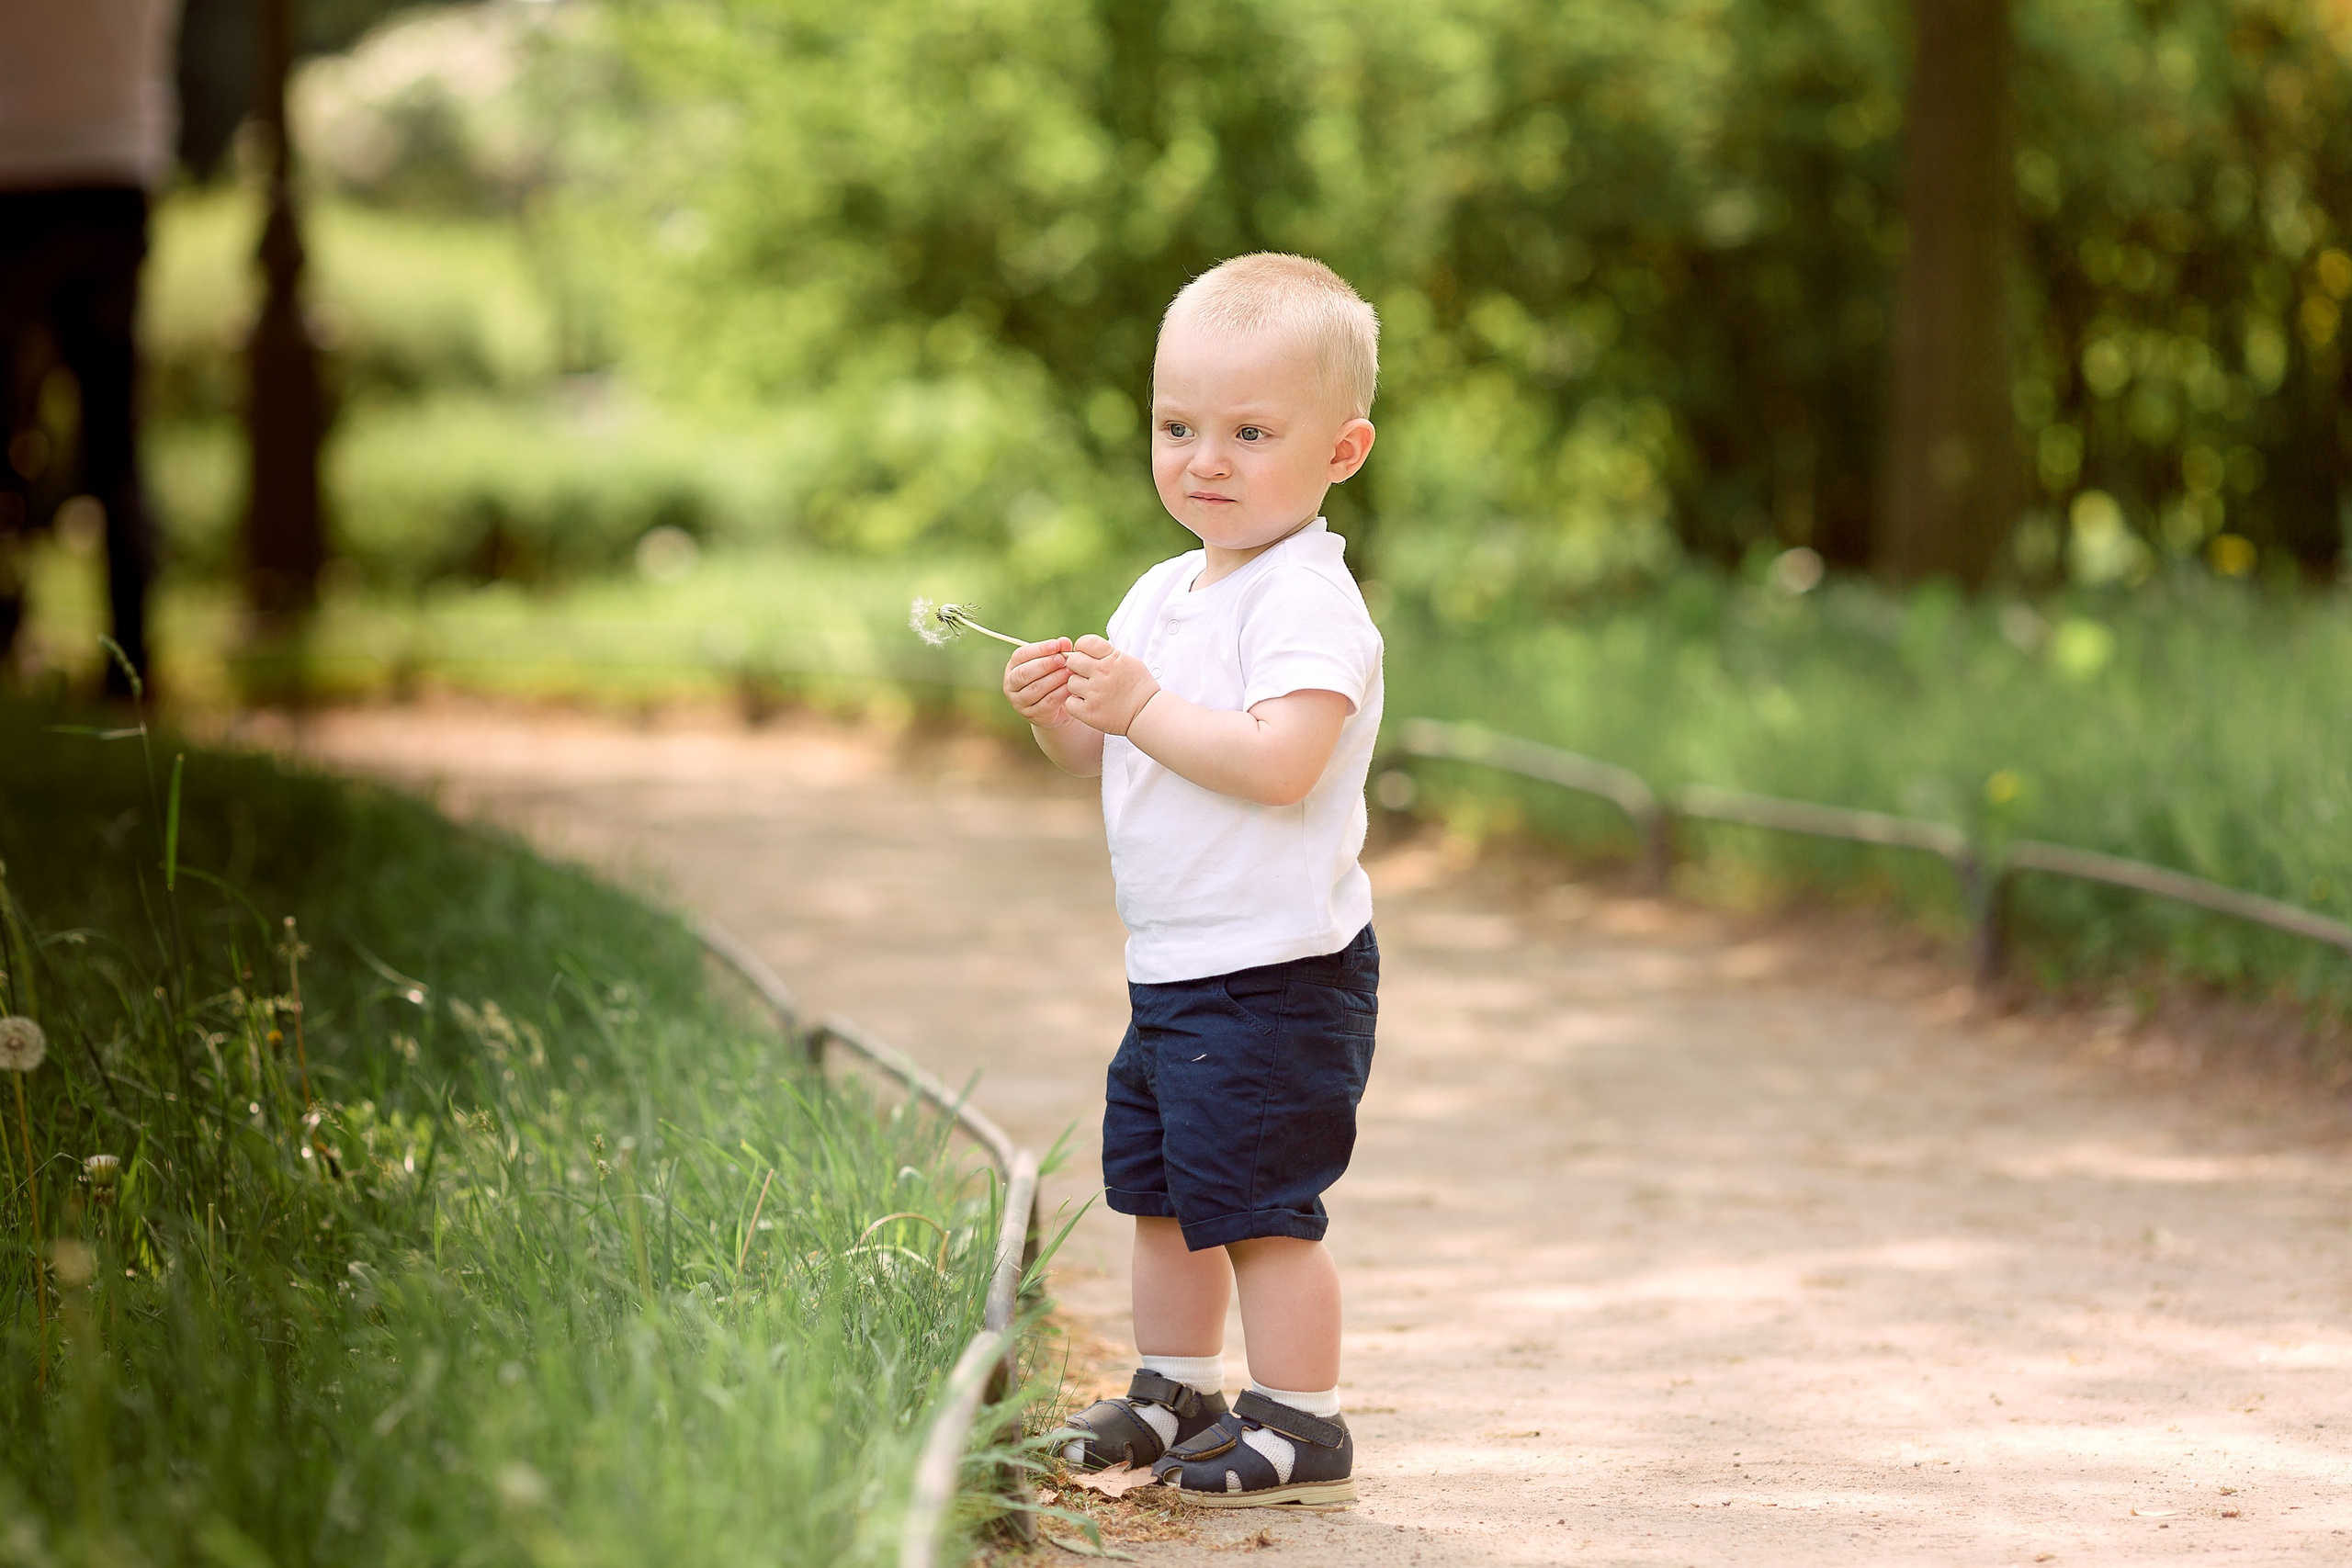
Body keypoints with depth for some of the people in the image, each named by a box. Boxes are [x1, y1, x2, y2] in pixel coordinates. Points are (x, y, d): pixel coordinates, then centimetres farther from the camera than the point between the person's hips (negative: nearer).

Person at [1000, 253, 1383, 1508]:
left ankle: (1299, 1423, 6)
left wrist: (1141, 706, -26)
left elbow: (1279, 759, -30)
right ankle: (1174, 1392, 33)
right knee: (1160, 1188, 19)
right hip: (1171, 969, 9)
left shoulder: (1307, 601, -17)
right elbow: (1110, 761, 18)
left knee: (1260, 1203, -5)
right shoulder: (1163, 595, 12)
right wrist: (1057, 710, -2)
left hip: (1278, 974, -9)